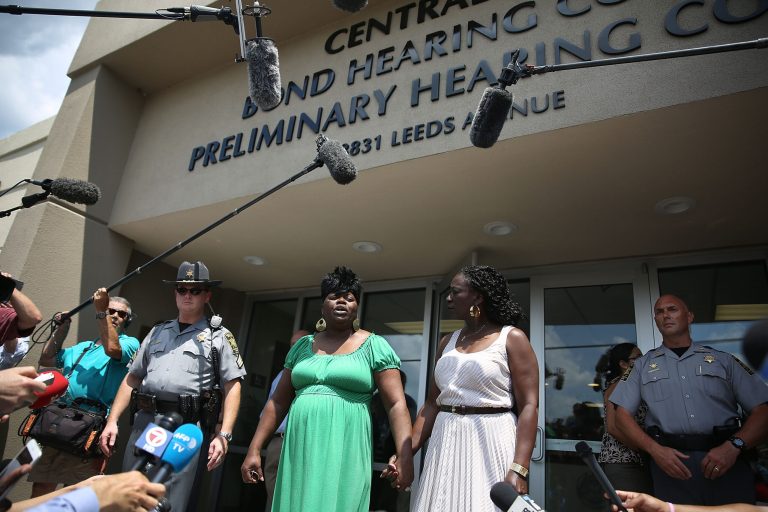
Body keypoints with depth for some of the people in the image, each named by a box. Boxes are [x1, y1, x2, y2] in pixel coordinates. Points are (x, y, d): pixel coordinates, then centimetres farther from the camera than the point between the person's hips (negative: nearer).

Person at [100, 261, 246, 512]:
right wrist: (112, 420, 8)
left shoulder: (219, 336, 4)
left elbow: (232, 387, -4)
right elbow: (132, 378, 18)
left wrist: (223, 435, -13)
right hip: (143, 424, 5)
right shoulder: (157, 331, 18)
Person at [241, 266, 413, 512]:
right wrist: (254, 449, 10)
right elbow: (278, 402, 14)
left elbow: (396, 404, -7)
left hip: (345, 454, -3)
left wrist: (405, 456, -17)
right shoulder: (303, 346, 12)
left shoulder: (374, 346, 0)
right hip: (300, 452, 4)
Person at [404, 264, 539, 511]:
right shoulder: (447, 342, 11)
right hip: (445, 444, 5)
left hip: (490, 443, -5)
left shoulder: (512, 338, -4)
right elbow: (432, 403, 12)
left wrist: (519, 469, -19)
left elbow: (528, 406, -10)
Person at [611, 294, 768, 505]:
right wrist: (654, 449, -10)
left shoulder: (723, 360, 11)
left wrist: (734, 446, -13)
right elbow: (622, 416, 6)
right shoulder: (642, 365, 11)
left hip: (727, 463, 0)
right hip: (672, 462, 0)